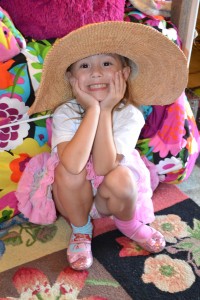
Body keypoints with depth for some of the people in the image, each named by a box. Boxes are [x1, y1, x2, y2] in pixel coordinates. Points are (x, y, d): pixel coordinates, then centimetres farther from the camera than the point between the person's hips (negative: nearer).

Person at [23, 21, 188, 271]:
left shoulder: (131, 115, -21)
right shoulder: (64, 113, -22)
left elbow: (103, 168, -32)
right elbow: (74, 165, -41)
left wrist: (106, 110, -32)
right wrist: (93, 109, -36)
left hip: (109, 196, 0)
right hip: (75, 196, 0)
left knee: (120, 178, -33)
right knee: (67, 171, -32)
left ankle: (128, 223, 4)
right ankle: (81, 230, -2)